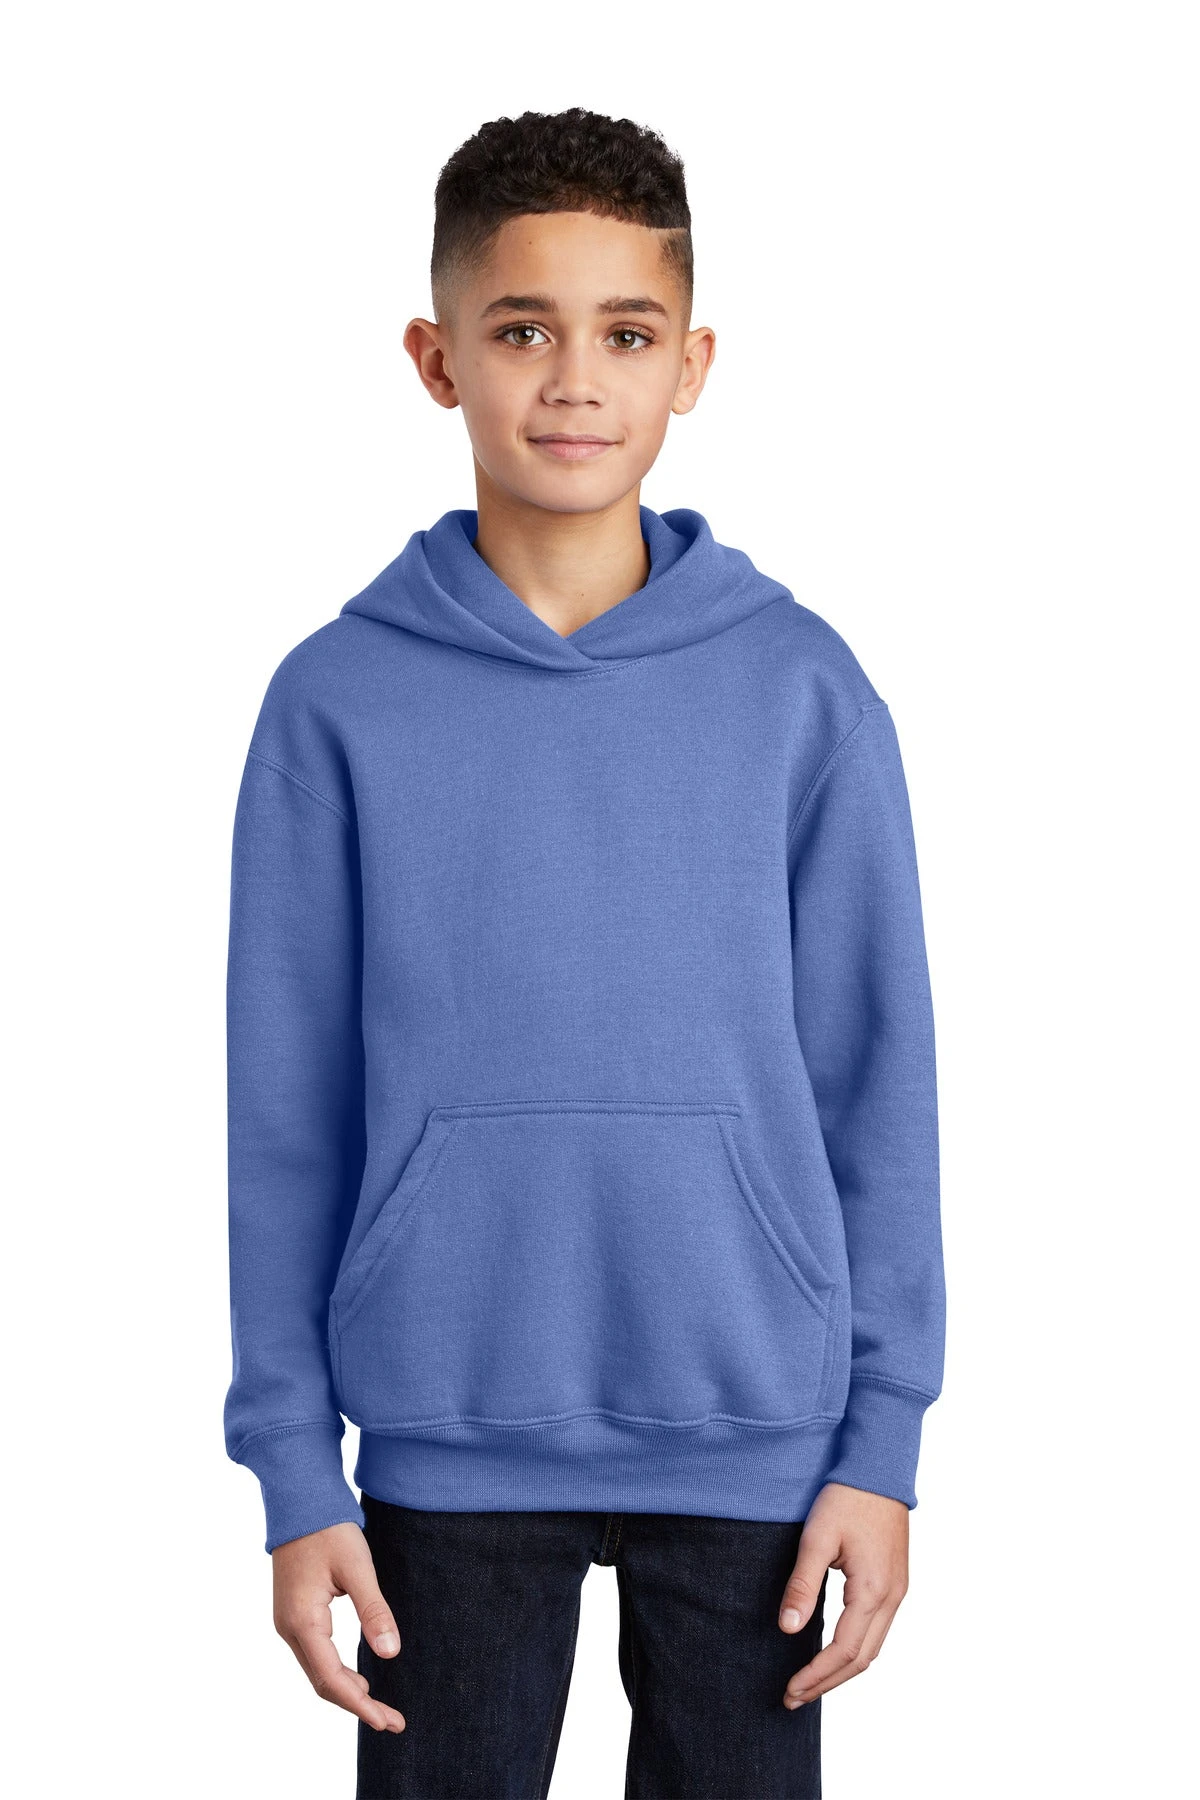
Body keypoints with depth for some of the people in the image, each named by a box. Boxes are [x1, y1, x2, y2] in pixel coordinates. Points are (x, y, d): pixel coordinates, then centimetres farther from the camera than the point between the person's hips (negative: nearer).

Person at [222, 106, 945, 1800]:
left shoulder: (801, 688, -2)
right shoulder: (337, 704, -3)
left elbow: (875, 1085, 2)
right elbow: (288, 1114, 1)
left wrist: (883, 1438, -1)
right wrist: (294, 1471, 0)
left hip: (754, 1432, 0)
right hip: (450, 1443, 0)